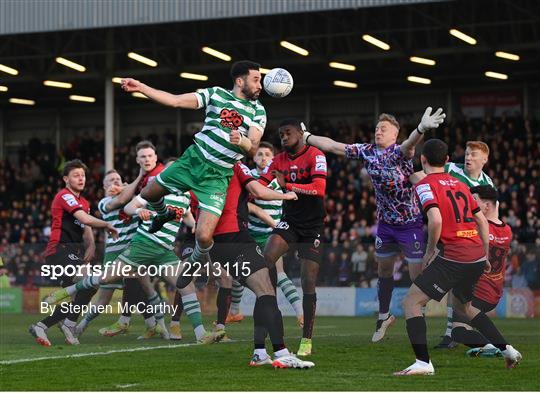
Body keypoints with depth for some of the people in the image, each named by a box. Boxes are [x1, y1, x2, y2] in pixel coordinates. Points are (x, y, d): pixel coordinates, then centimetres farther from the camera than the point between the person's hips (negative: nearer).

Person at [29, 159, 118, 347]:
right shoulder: (64, 196, -7)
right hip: (60, 250, -10)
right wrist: (107, 225, -6)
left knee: (73, 298, 7)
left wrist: (91, 245, -1)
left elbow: (86, 229, 20)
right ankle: (70, 323, -18)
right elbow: (85, 219, -18)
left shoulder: (84, 202, 24)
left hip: (70, 253, 10)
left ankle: (41, 326, 11)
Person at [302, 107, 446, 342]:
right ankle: (384, 316, 34)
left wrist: (421, 129, -63)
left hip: (410, 222, -6)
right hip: (385, 223, 6)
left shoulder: (399, 152, -17)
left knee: (418, 275, -8)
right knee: (384, 271, 16)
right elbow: (333, 146, 8)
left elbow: (409, 144, -41)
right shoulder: (367, 151, 0)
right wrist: (306, 137, 12)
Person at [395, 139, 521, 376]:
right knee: (463, 306, 29)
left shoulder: (425, 185, -4)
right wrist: (485, 256, 25)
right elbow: (482, 221, 21)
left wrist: (430, 250, -6)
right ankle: (507, 350, 26)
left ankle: (423, 362, -15)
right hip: (477, 256, 8)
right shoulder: (460, 185, 18)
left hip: (453, 257, -8)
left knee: (411, 303, -2)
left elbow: (435, 220, -20)